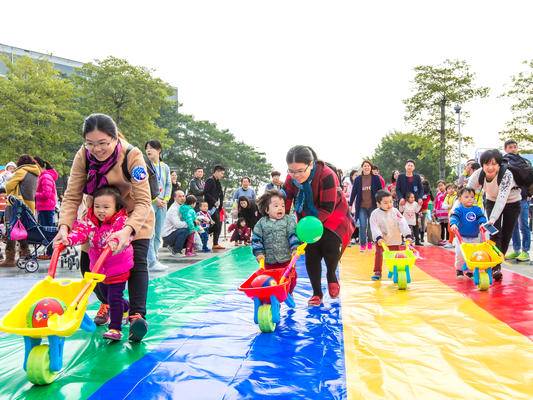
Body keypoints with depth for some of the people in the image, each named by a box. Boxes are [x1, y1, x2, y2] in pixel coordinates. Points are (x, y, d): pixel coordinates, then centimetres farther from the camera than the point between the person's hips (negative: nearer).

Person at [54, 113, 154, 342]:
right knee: (87, 263, 2)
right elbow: (72, 196, -20)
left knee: (137, 261, -19)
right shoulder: (83, 156, -22)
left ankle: (137, 315, -17)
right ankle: (107, 303, 27)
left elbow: (143, 202, -36)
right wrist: (64, 226, -38)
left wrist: (127, 230, -53)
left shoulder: (132, 156, -31)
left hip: (134, 216, -3)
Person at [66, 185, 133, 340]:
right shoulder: (89, 221, -2)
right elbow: (80, 230, -14)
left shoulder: (121, 221, -19)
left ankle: (115, 328, 5)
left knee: (114, 298, -8)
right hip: (98, 269, 7)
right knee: (106, 297, 24)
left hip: (118, 269, -7)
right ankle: (127, 307, 50)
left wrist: (115, 241, -56)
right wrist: (69, 239, -34)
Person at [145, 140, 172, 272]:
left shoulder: (165, 167, 14)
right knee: (150, 233, -9)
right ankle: (152, 262, -8)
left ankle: (155, 259, 15)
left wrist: (165, 199, 1)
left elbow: (169, 184, 15)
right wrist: (155, 199, -12)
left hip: (162, 203, 5)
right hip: (149, 202, -5)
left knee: (158, 234, 8)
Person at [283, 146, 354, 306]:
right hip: (310, 218, 4)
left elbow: (327, 208, -28)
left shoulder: (327, 175, -31)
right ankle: (317, 293, 11)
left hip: (333, 217, -4)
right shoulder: (291, 179, -16)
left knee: (330, 247, -21)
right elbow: (284, 205, -9)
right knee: (311, 254, -4)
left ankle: (331, 276, 14)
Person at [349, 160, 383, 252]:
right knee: (362, 225, -8)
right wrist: (350, 204, 7)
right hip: (361, 207, 0)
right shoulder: (358, 179, 3)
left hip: (373, 206, 0)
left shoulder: (376, 178, 1)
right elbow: (354, 192, 7)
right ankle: (362, 245, 1)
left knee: (371, 225, 8)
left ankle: (369, 242, 29)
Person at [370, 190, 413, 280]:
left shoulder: (395, 211, -10)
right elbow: (375, 227, -19)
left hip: (394, 239, 1)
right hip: (381, 240, -1)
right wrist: (378, 237, -33)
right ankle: (377, 272, 10)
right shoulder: (375, 214, -13)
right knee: (379, 254, -1)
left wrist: (408, 235, -24)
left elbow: (402, 223, -14)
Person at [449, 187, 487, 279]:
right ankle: (459, 269, 15)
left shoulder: (477, 209, 7)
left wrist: (482, 223, -25)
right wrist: (453, 224, -40)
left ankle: (470, 271, 22)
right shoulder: (459, 209, -5)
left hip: (474, 238, 3)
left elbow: (481, 217, -3)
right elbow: (454, 217, -20)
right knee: (460, 254, -8)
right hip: (461, 237, -3)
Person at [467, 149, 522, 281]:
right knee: (495, 233, -15)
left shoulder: (507, 174, -35)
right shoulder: (479, 174, -23)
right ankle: (495, 268, -15)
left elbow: (502, 199, -44)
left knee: (506, 236, -2)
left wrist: (492, 219, -54)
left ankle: (498, 262, 19)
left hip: (512, 202, -2)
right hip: (492, 202, 2)